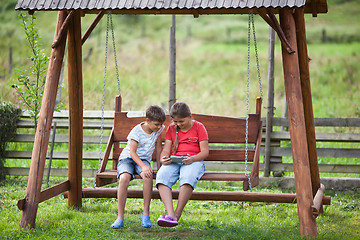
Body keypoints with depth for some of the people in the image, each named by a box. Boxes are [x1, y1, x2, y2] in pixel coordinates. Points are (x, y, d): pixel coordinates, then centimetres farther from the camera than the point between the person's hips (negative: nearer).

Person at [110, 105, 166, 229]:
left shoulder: (159, 129, 1)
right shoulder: (136, 131, -14)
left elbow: (158, 148, 10)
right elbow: (132, 152, -18)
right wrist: (143, 166, -31)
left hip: (144, 159, 3)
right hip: (127, 158, -3)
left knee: (147, 176, -35)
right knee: (124, 177, -36)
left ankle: (146, 213, -23)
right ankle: (120, 217, -31)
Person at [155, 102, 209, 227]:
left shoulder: (198, 127, 7)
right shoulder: (171, 128, 18)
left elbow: (205, 151, 1)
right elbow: (166, 149, 13)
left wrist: (192, 159, -19)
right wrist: (163, 159, -11)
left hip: (194, 160, -3)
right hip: (173, 161, 3)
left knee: (188, 177, -39)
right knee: (162, 176, -32)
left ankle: (177, 215, -35)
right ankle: (170, 213, -44)